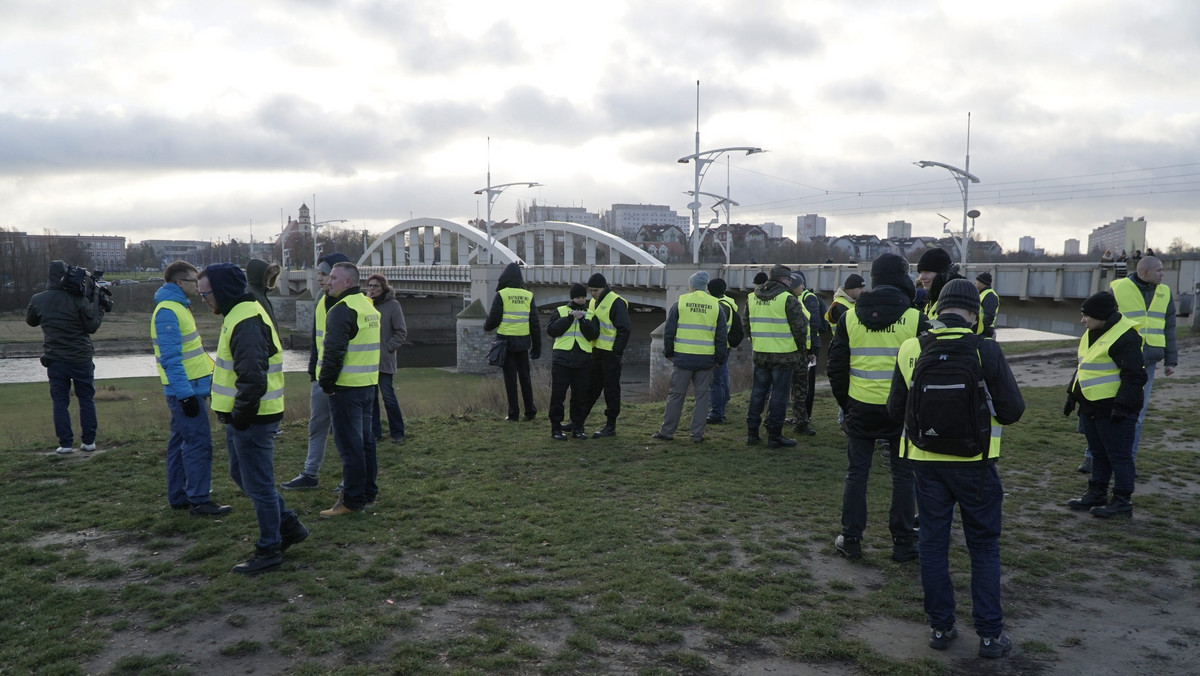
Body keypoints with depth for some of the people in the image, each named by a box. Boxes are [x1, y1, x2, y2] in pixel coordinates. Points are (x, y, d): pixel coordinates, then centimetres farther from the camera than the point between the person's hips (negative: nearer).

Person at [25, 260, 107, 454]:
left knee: (60, 401, 8)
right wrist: (97, 304, 0)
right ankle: (89, 441, 11)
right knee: (87, 399, 9)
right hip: (81, 358, -2)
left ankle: (65, 443, 5)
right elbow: (92, 326, -9)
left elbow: (31, 321, 16)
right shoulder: (79, 299, -13)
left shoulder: (37, 300, -1)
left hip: (55, 359, 2)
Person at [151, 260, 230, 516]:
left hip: (188, 388, 11)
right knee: (198, 443, -7)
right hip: (186, 389, -11)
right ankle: (198, 501, -3)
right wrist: (186, 394, -24)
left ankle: (178, 497, 23)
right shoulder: (167, 312, -16)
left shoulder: (177, 306, 16)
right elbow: (170, 358, -22)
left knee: (181, 442, 15)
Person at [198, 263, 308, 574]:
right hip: (243, 416, 11)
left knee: (257, 484, 1)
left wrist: (240, 415, -18)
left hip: (252, 420, -11)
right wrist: (234, 414, 17)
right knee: (241, 473, 21)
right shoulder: (239, 314, 14)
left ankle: (269, 550, 14)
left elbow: (252, 378, -28)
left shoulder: (247, 322, -21)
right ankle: (288, 526, 30)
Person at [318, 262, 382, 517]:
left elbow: (334, 351, -21)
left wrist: (326, 382, -10)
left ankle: (353, 501, 1)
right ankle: (368, 493, 24)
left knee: (349, 444, -4)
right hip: (368, 383, 9)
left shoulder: (342, 310, -15)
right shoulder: (370, 307, 15)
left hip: (347, 386, -9)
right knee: (365, 439, 16)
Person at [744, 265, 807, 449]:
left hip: (760, 355, 6)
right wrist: (801, 349, 3)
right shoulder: (788, 300, -12)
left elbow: (747, 327, 15)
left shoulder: (752, 298, 8)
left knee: (758, 393, 14)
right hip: (783, 356, -5)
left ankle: (752, 433, 19)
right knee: (779, 396, 2)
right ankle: (774, 436, 7)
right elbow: (800, 328, -11)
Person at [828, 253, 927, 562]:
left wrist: (845, 403, 14)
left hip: (861, 409, 2)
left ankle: (850, 539, 15)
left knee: (856, 472, 11)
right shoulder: (915, 319, -8)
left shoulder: (850, 317, -1)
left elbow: (836, 367, 3)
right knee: (903, 474, 11)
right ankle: (902, 542, 17)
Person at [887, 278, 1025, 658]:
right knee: (984, 547, 12)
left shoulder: (911, 350, -5)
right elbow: (1012, 410, -9)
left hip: (925, 460, 2)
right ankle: (990, 634, 16)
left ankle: (940, 627, 21)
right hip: (973, 461, -2)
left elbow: (895, 411, 4)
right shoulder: (985, 350, -13)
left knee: (933, 542, 14)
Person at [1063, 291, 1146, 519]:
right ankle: (1096, 494, 28)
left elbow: (1135, 376, -19)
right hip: (1091, 407, 9)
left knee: (1118, 455, 0)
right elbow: (1082, 368, 23)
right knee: (1098, 453, 18)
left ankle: (1123, 501, 9)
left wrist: (1122, 405, -22)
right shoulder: (1091, 334, 12)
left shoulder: (1125, 336, -17)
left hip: (1114, 409, -9)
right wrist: (1072, 395, 20)